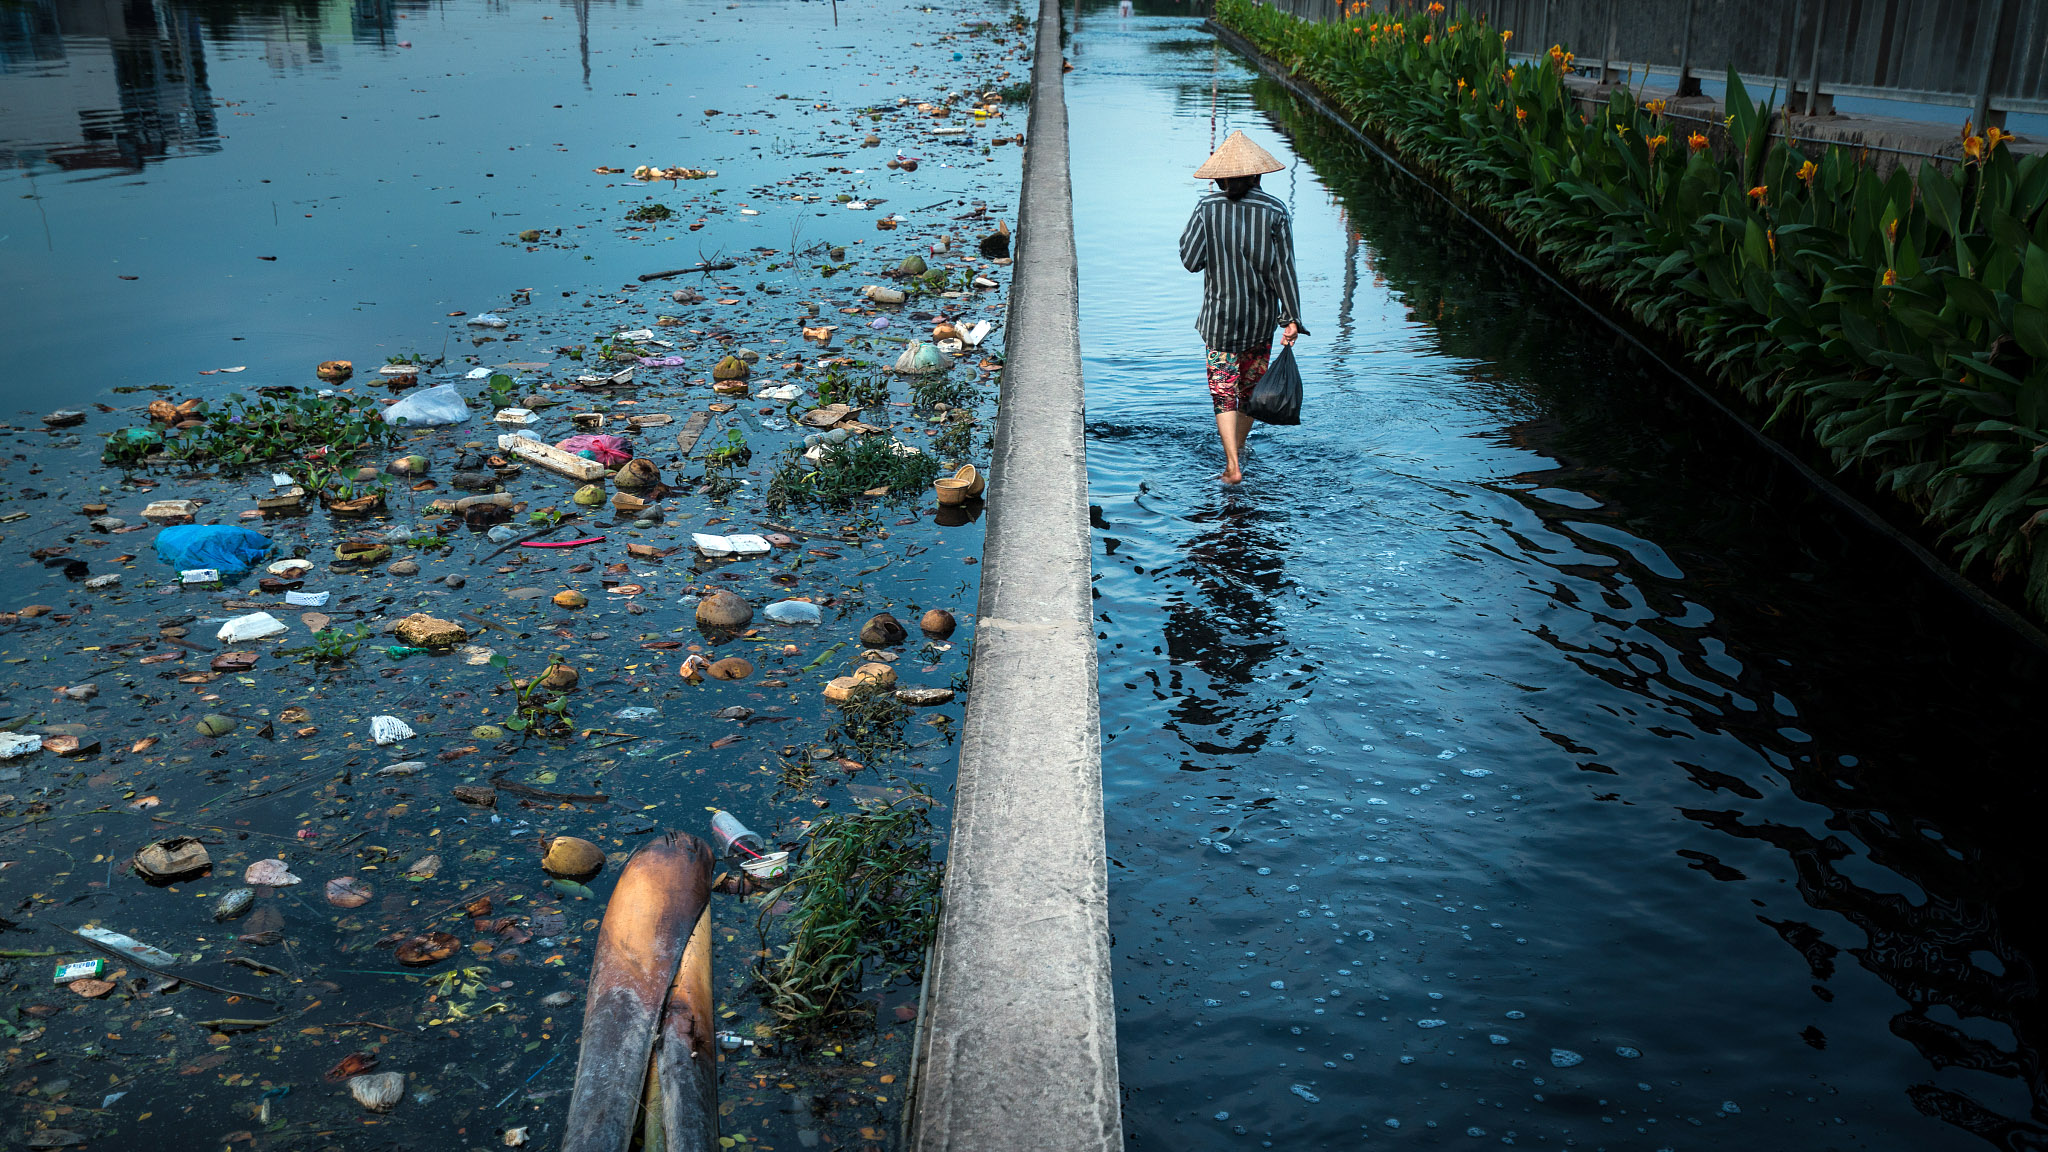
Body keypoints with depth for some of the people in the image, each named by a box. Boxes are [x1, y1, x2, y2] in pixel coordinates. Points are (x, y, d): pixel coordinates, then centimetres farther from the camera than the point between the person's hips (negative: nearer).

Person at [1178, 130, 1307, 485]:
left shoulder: (1208, 208, -9)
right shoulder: (1275, 211, -7)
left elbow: (1190, 261, -8)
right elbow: (1283, 270, -9)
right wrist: (1292, 319, -7)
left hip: (1219, 316, -2)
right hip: (1262, 316, 2)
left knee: (1224, 389, 1)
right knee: (1252, 383, 20)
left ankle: (1233, 465, -10)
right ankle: (1238, 446, 36)